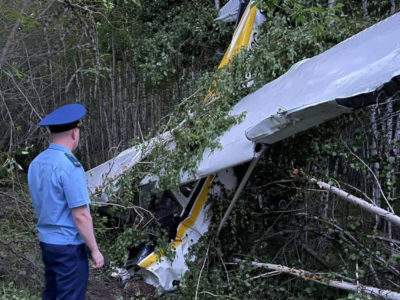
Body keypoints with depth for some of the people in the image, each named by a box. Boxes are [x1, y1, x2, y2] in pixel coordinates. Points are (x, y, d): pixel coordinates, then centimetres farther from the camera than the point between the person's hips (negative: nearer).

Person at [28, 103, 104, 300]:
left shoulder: (36, 163, 4)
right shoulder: (70, 167, -23)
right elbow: (81, 216, -21)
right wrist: (95, 250, -12)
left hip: (46, 240, 8)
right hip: (68, 246, -8)